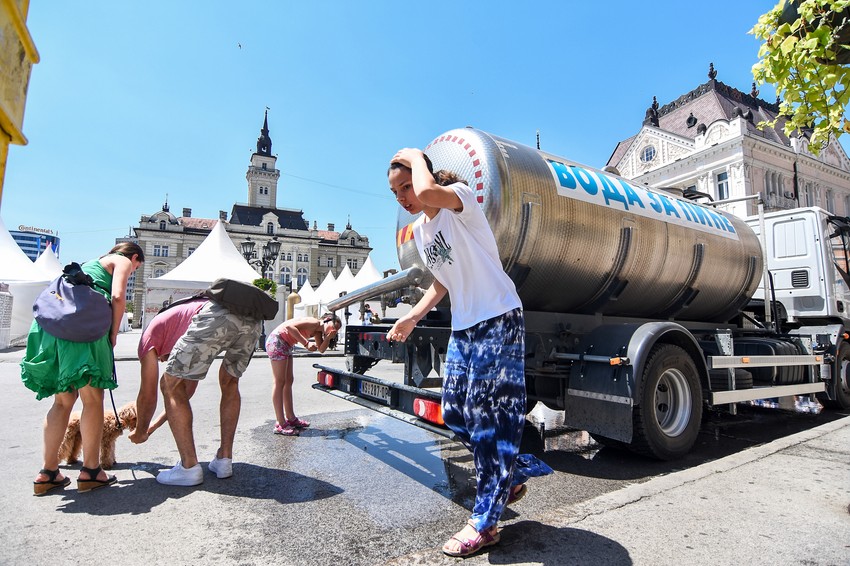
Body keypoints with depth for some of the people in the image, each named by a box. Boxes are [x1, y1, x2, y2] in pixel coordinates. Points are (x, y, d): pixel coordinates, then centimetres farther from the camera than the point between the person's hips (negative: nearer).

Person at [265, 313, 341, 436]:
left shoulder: (317, 332, 11)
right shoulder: (314, 322, -17)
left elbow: (321, 349, 2)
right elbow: (289, 326, -28)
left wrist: (329, 337, -12)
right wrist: (306, 343, -27)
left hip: (286, 345, 10)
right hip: (277, 340, -10)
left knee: (288, 381, 12)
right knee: (280, 382, -8)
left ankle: (290, 418, 21)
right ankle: (280, 425, -5)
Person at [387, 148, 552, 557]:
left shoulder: (460, 198, -11)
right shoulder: (418, 230, 12)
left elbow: (428, 193, -35)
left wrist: (416, 156, -15)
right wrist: (413, 317, 8)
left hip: (498, 321, -8)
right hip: (462, 327, 9)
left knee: (489, 417, -3)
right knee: (455, 414, 10)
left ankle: (484, 523, 14)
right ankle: (513, 472, 34)